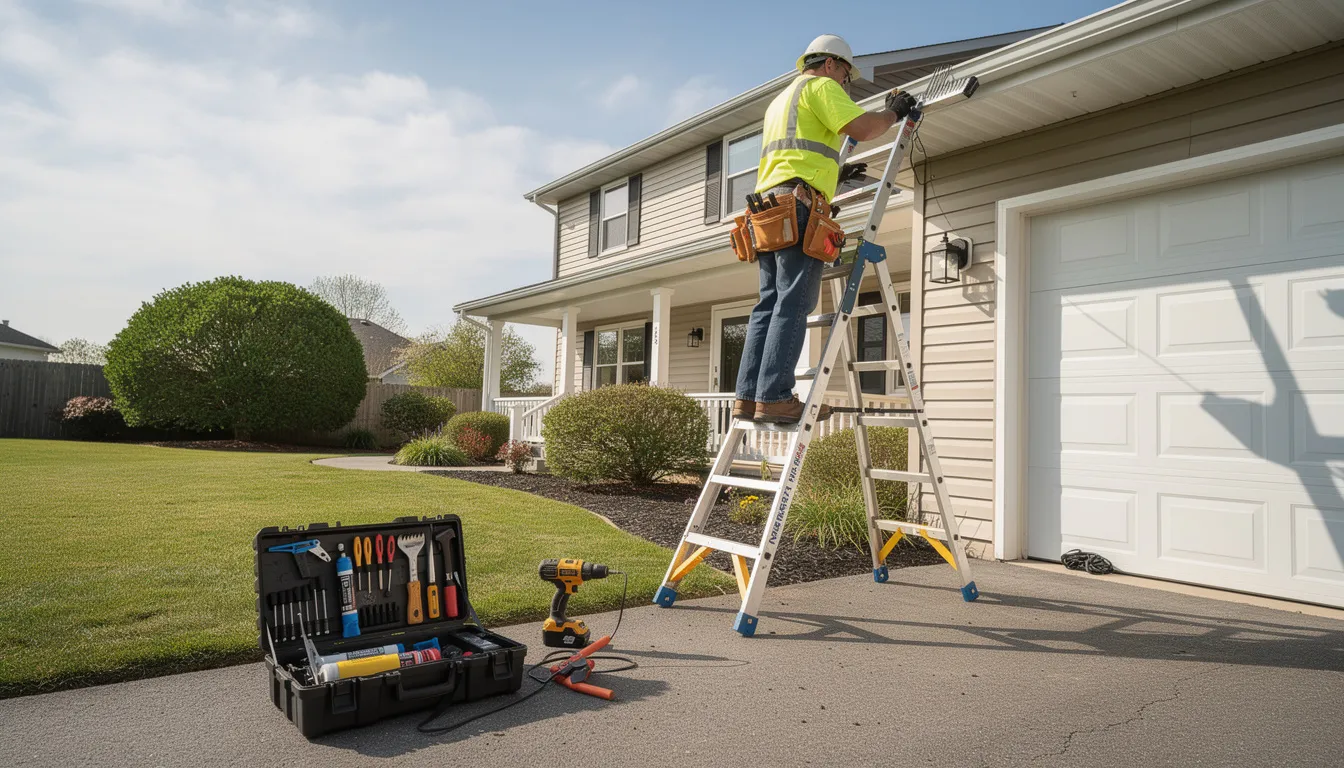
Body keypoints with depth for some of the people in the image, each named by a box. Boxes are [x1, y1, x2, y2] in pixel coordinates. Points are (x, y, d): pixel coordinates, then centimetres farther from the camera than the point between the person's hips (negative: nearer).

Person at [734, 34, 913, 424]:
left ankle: (748, 397, -2)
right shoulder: (820, 86, 7)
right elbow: (861, 129, -8)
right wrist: (893, 112, 9)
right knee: (793, 304, -14)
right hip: (799, 205, -9)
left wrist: (835, 174, 42)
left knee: (769, 303, 4)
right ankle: (775, 398, -19)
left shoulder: (779, 100, 35)